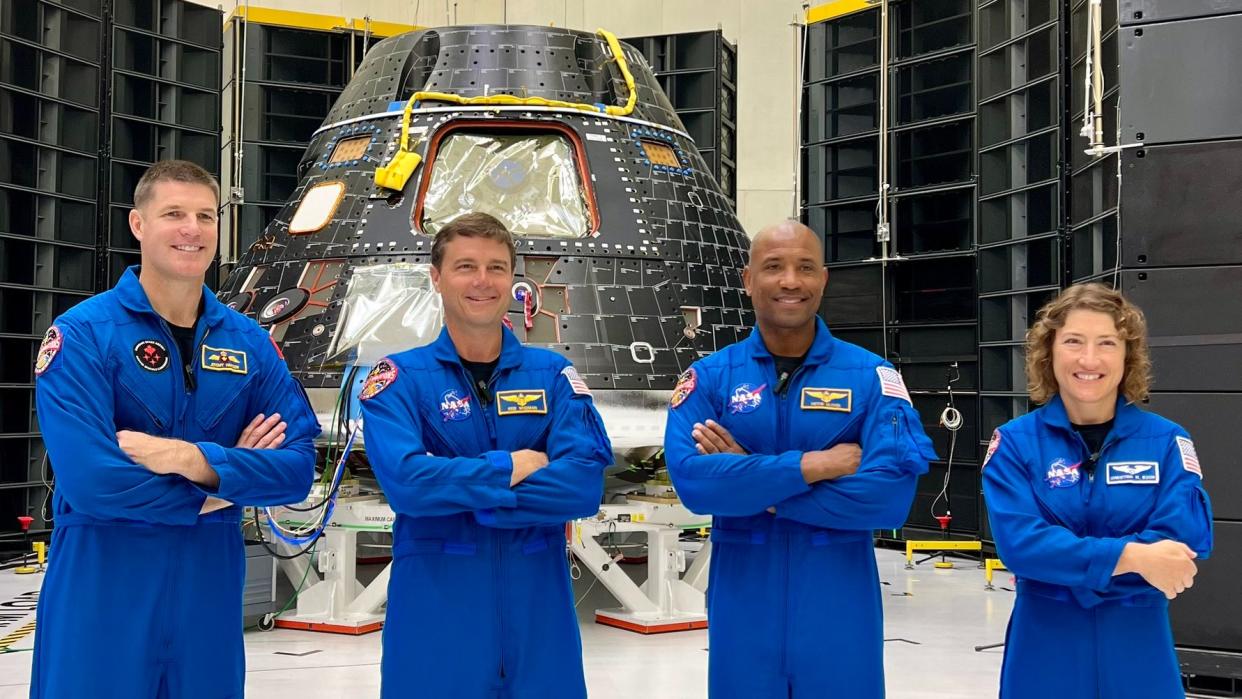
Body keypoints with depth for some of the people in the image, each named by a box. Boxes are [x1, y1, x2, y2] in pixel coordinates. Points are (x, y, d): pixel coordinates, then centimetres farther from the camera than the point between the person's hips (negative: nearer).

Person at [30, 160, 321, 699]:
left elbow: (298, 468, -4)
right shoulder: (82, 335, -10)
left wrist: (194, 458, -18)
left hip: (211, 582, 4)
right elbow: (91, 480, -20)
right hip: (101, 584, -4)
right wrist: (220, 485, -10)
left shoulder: (250, 343, 3)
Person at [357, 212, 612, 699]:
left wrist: (457, 493, -15)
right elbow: (405, 482, -18)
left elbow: (584, 484, -11)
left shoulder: (552, 375, 4)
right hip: (434, 611, -2)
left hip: (538, 609, 2)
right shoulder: (399, 378, -1)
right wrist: (510, 468, -10)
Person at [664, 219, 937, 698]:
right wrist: (811, 466, -18)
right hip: (744, 604, 1)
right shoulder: (708, 377, -1)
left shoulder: (870, 375, -3)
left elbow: (891, 493, -15)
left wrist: (752, 486, -14)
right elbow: (691, 479, -15)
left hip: (839, 604, 0)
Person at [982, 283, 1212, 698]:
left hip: (1138, 648, 1)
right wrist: (1130, 557, -25)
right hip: (1045, 649, -1)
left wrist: (1068, 565, -20)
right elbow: (1020, 543, -17)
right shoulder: (1014, 442, -5)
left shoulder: (1167, 441, -3)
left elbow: (1187, 539, -14)